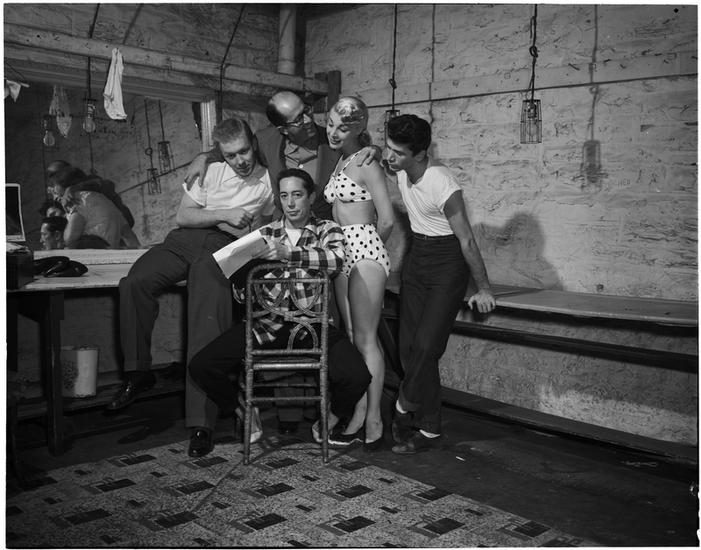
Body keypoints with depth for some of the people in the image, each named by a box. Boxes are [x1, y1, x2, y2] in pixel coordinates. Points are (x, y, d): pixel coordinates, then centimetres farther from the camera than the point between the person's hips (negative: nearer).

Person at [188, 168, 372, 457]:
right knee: (200, 366, -13)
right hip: (267, 322, 2)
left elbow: (336, 260, -17)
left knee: (357, 376, -25)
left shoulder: (327, 230, 7)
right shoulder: (265, 234, 13)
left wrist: (289, 254, -27)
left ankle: (331, 420, 10)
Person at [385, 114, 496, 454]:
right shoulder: (400, 170, -5)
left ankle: (404, 409, 10)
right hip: (416, 258, 7)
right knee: (409, 346, 3)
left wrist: (483, 289, -12)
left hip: (448, 263, -7)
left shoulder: (442, 185, -25)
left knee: (426, 345, -14)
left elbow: (466, 240, -18)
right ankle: (428, 429, 12)